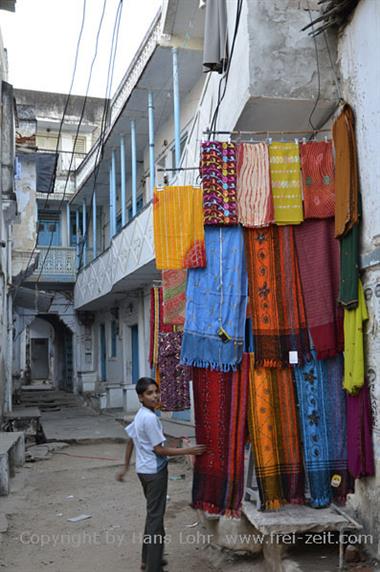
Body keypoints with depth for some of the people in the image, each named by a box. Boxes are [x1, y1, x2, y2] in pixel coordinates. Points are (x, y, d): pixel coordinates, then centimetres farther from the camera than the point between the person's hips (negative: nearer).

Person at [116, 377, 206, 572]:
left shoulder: (140, 415, 7)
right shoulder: (150, 418, -22)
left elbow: (130, 440, 14)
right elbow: (159, 450, -20)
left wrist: (125, 467, 22)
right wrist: (188, 450, -15)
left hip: (145, 470, 9)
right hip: (154, 472, -9)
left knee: (152, 514, 20)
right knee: (156, 517, -1)